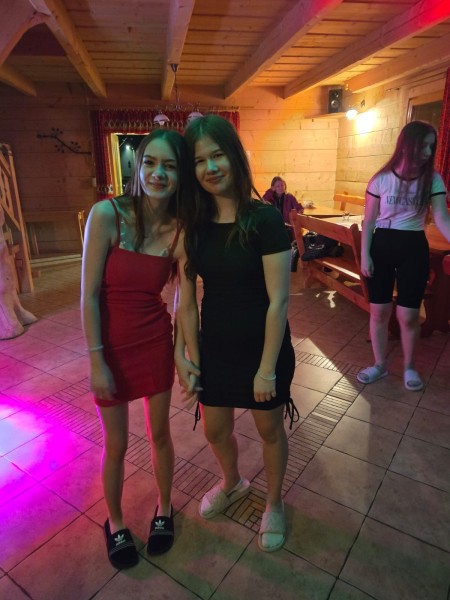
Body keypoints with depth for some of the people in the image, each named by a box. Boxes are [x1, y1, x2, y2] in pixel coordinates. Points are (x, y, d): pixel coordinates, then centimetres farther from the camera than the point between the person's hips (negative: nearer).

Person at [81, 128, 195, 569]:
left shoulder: (179, 230, -7)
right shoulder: (106, 214, -17)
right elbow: (90, 294, -15)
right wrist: (97, 361, -12)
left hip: (156, 342, 2)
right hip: (111, 345, -2)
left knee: (160, 434, 19)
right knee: (116, 445, 15)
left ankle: (164, 510, 47)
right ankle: (115, 523, 43)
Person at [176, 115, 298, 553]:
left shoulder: (264, 219, -17)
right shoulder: (195, 224, -3)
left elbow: (278, 300, -17)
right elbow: (188, 298, -1)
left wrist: (267, 368, -16)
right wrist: (190, 356, -1)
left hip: (262, 348, -4)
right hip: (215, 348, 4)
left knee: (269, 430, 17)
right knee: (214, 429, 20)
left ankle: (274, 504, 47)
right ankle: (231, 483, 54)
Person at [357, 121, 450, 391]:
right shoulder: (381, 179, -3)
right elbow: (369, 221, 0)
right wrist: (365, 254, -7)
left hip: (414, 248, 0)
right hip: (382, 245, 0)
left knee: (408, 315, 4)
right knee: (379, 311, 6)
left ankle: (409, 366, 27)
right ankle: (380, 364, 25)